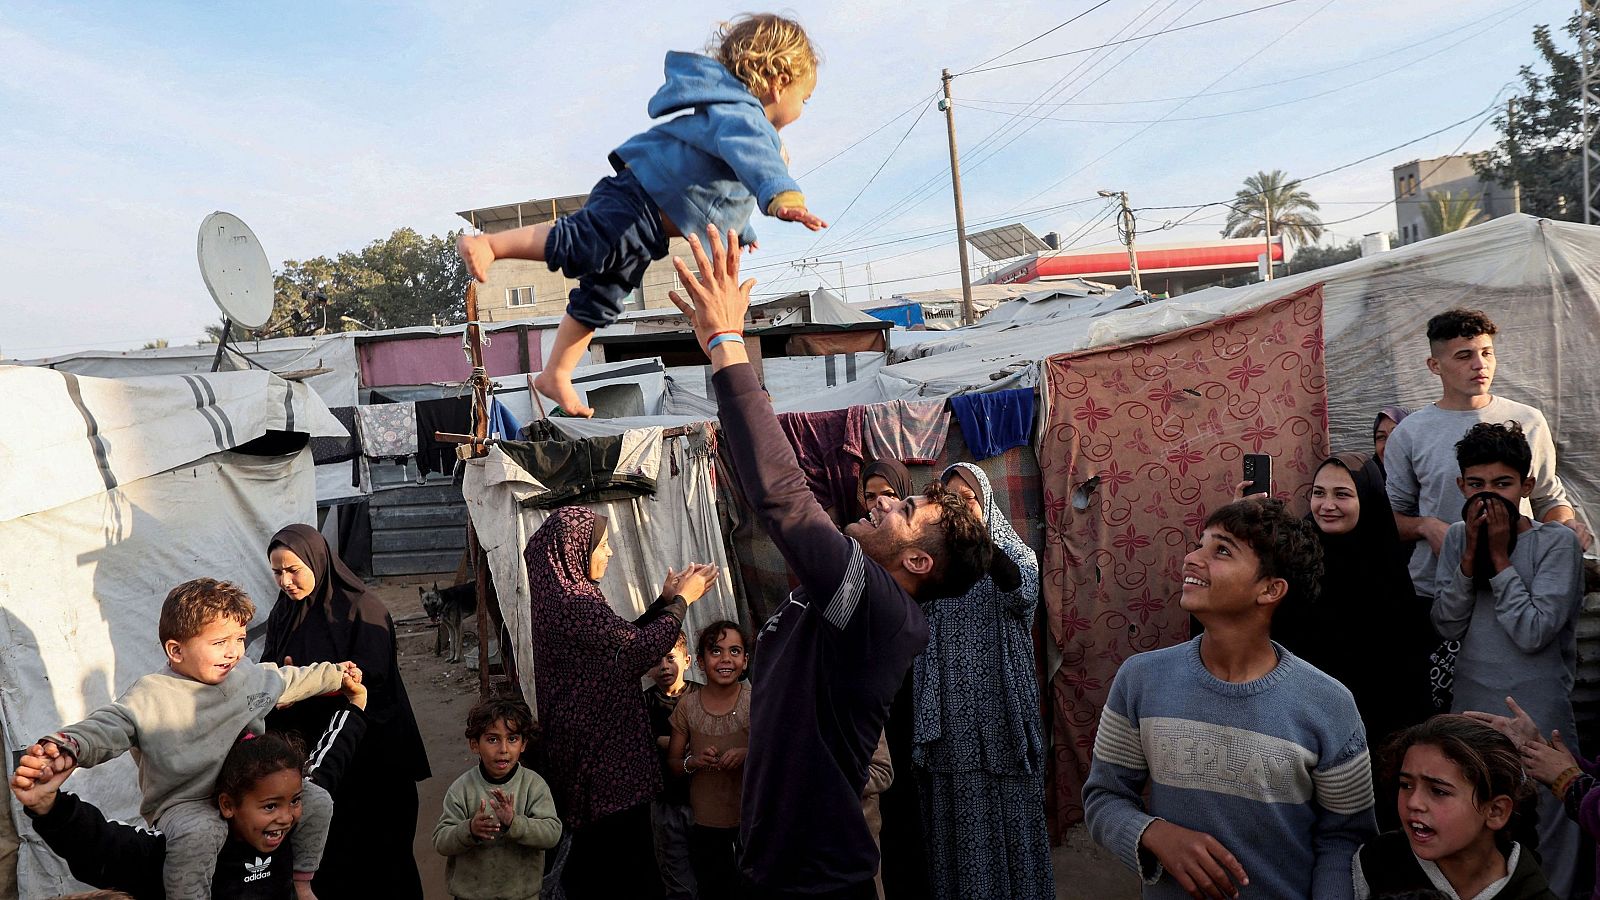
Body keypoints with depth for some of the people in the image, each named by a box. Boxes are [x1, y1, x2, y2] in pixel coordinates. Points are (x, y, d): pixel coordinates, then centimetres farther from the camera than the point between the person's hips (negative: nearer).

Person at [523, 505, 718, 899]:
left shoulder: (561, 594, 10)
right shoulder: (573, 602, -21)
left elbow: (621, 640, 14)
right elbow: (638, 649, -18)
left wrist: (666, 599, 9)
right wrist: (682, 599, -7)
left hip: (590, 744, 10)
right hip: (603, 751, -10)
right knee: (623, 860, -1)